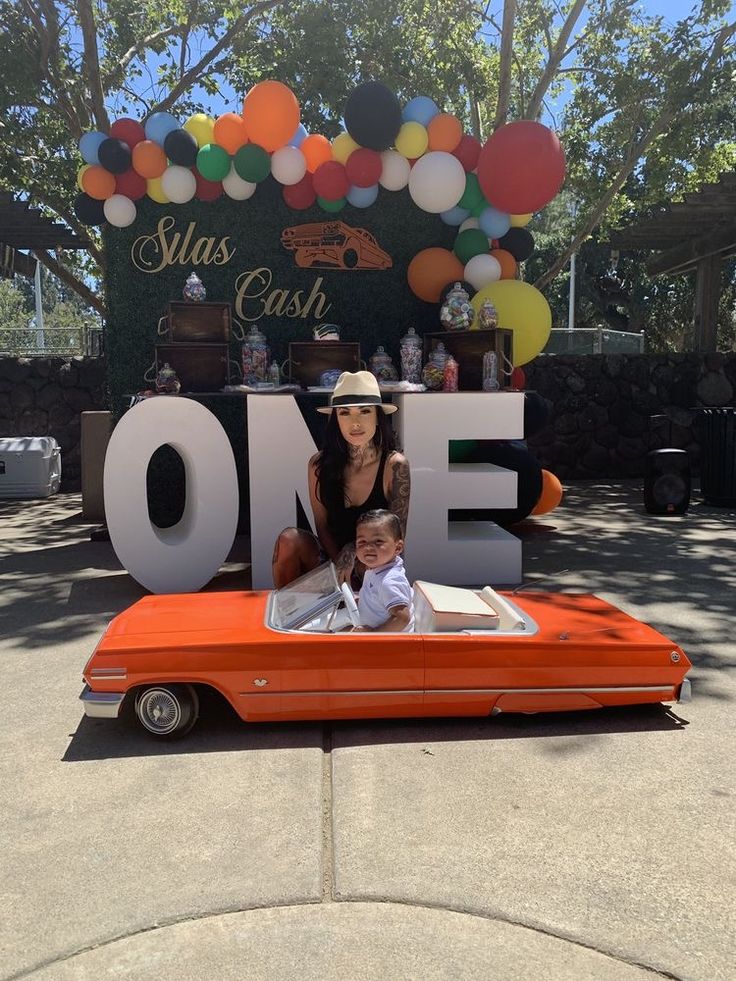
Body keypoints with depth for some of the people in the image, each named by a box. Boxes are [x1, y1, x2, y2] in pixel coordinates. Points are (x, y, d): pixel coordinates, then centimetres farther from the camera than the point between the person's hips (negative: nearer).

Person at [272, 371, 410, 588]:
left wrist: (353, 551, -23)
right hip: (332, 560, 2)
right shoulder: (319, 464, -6)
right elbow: (322, 526, -1)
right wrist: (340, 565, -16)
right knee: (290, 538, -24)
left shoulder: (394, 465, -14)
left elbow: (397, 536, -11)